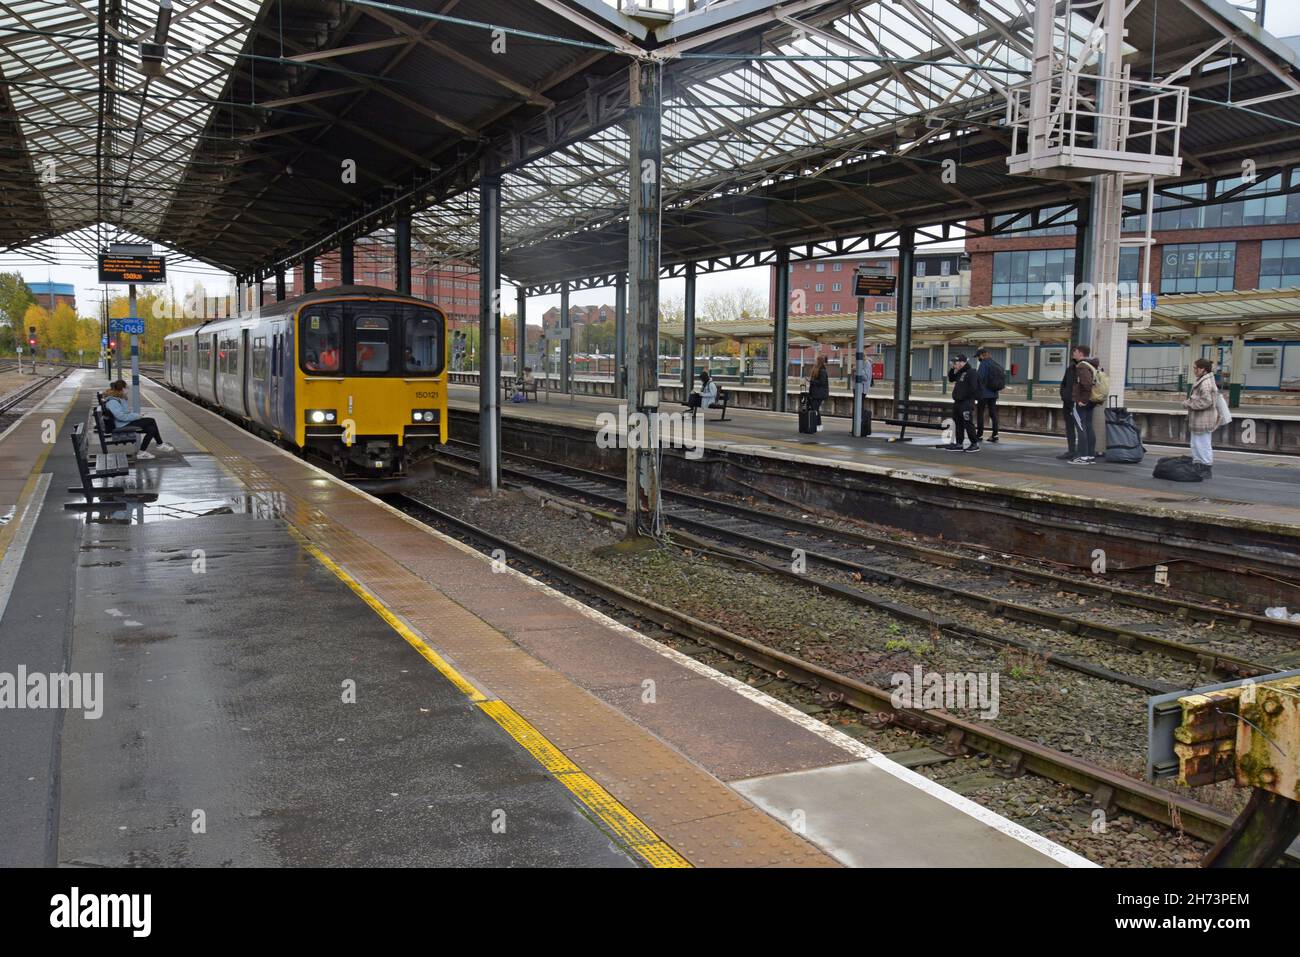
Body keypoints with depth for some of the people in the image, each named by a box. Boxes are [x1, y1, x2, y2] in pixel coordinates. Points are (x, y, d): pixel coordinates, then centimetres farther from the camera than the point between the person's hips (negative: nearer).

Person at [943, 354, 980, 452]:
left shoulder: (971, 372, -13)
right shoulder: (959, 373, 15)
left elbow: (973, 388, -20)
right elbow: (951, 379, 27)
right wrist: (952, 369, 11)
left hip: (966, 403, -10)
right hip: (958, 403, 10)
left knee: (968, 424, -7)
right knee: (958, 423, 12)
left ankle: (975, 444, 1)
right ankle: (958, 444, 18)